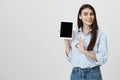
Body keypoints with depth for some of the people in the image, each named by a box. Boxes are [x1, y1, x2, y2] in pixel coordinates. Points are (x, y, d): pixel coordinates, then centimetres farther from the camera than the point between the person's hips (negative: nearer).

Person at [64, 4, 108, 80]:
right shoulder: (74, 34, 3)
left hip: (93, 74, -2)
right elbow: (70, 57, 4)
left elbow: (103, 58, -13)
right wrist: (66, 42, -6)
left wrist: (85, 51, -20)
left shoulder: (100, 34, -7)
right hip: (76, 73, 3)